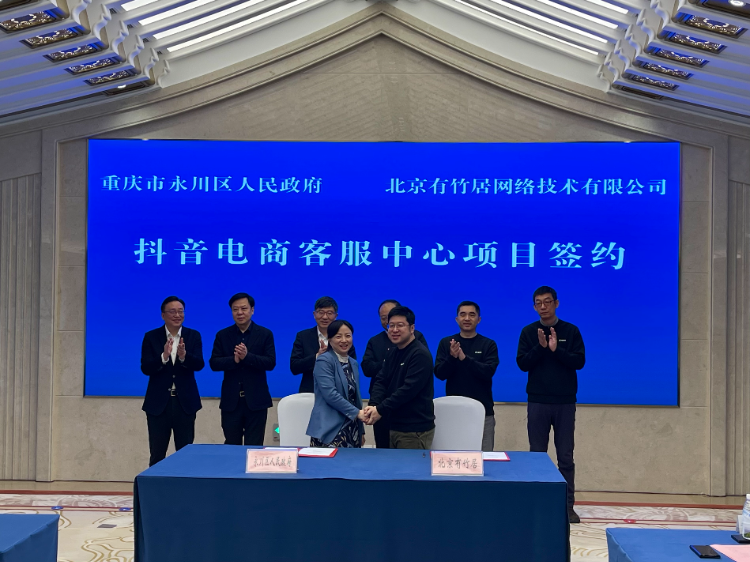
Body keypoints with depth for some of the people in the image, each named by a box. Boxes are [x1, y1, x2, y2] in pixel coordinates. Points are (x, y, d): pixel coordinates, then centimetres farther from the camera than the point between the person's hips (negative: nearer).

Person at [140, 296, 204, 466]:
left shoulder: (193, 336, 3)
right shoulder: (151, 337, 1)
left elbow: (199, 364, -10)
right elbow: (145, 368, -9)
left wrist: (183, 355, -30)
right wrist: (164, 356, -27)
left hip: (185, 402, 1)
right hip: (158, 402, -1)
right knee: (157, 455, 6)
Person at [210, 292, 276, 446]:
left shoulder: (265, 334, 1)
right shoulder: (222, 335, 6)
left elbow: (271, 363, -8)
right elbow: (213, 363, -2)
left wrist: (247, 357, -22)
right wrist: (234, 360, -20)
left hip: (256, 400, -1)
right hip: (231, 400, 2)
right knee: (231, 447, 8)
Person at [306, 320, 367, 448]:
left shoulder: (353, 364, 16)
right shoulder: (324, 361, -6)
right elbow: (330, 394, -17)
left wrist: (361, 430, 19)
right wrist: (357, 412, -16)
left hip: (352, 430, 7)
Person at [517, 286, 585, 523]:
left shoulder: (570, 331, 2)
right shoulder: (528, 332, 4)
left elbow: (579, 361, -6)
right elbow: (522, 363, -4)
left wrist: (557, 349, -18)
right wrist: (540, 347, -17)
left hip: (565, 402, 0)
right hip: (538, 402, 0)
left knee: (565, 456, 3)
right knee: (537, 454, 4)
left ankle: (568, 505, 8)